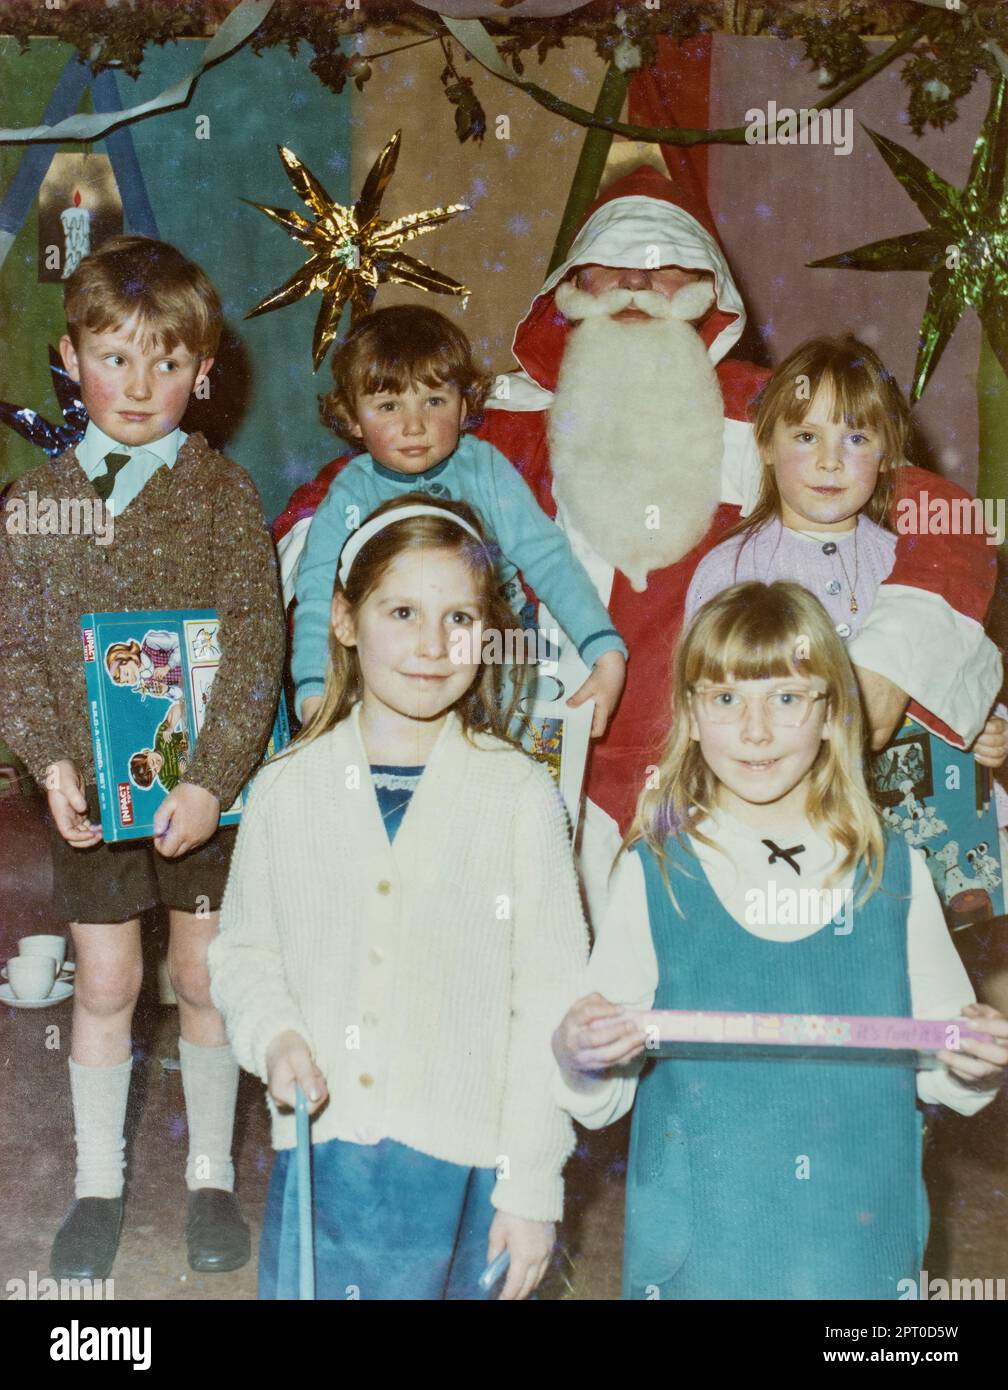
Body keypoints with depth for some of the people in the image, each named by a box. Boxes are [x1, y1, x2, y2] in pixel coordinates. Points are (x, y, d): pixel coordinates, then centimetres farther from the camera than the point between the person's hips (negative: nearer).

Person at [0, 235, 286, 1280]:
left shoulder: (223, 493, -4)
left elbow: (256, 646, -9)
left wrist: (212, 778, -17)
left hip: (203, 782, -1)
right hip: (89, 786, 1)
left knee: (205, 976, 10)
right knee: (104, 982, 10)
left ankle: (211, 1173, 28)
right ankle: (98, 1183, 27)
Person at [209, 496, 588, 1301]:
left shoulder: (522, 796, -5)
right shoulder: (288, 790, 2)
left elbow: (550, 1001, -4)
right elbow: (243, 952, 13)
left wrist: (533, 1187, -5)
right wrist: (274, 1036, -8)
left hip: (462, 1172, -2)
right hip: (318, 1164, 2)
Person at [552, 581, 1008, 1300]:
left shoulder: (895, 871, 0)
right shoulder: (653, 873, -5)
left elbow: (936, 1075, 6)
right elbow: (600, 1098, -4)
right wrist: (581, 1056, -25)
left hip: (863, 1248, 2)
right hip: (695, 1258, -1)